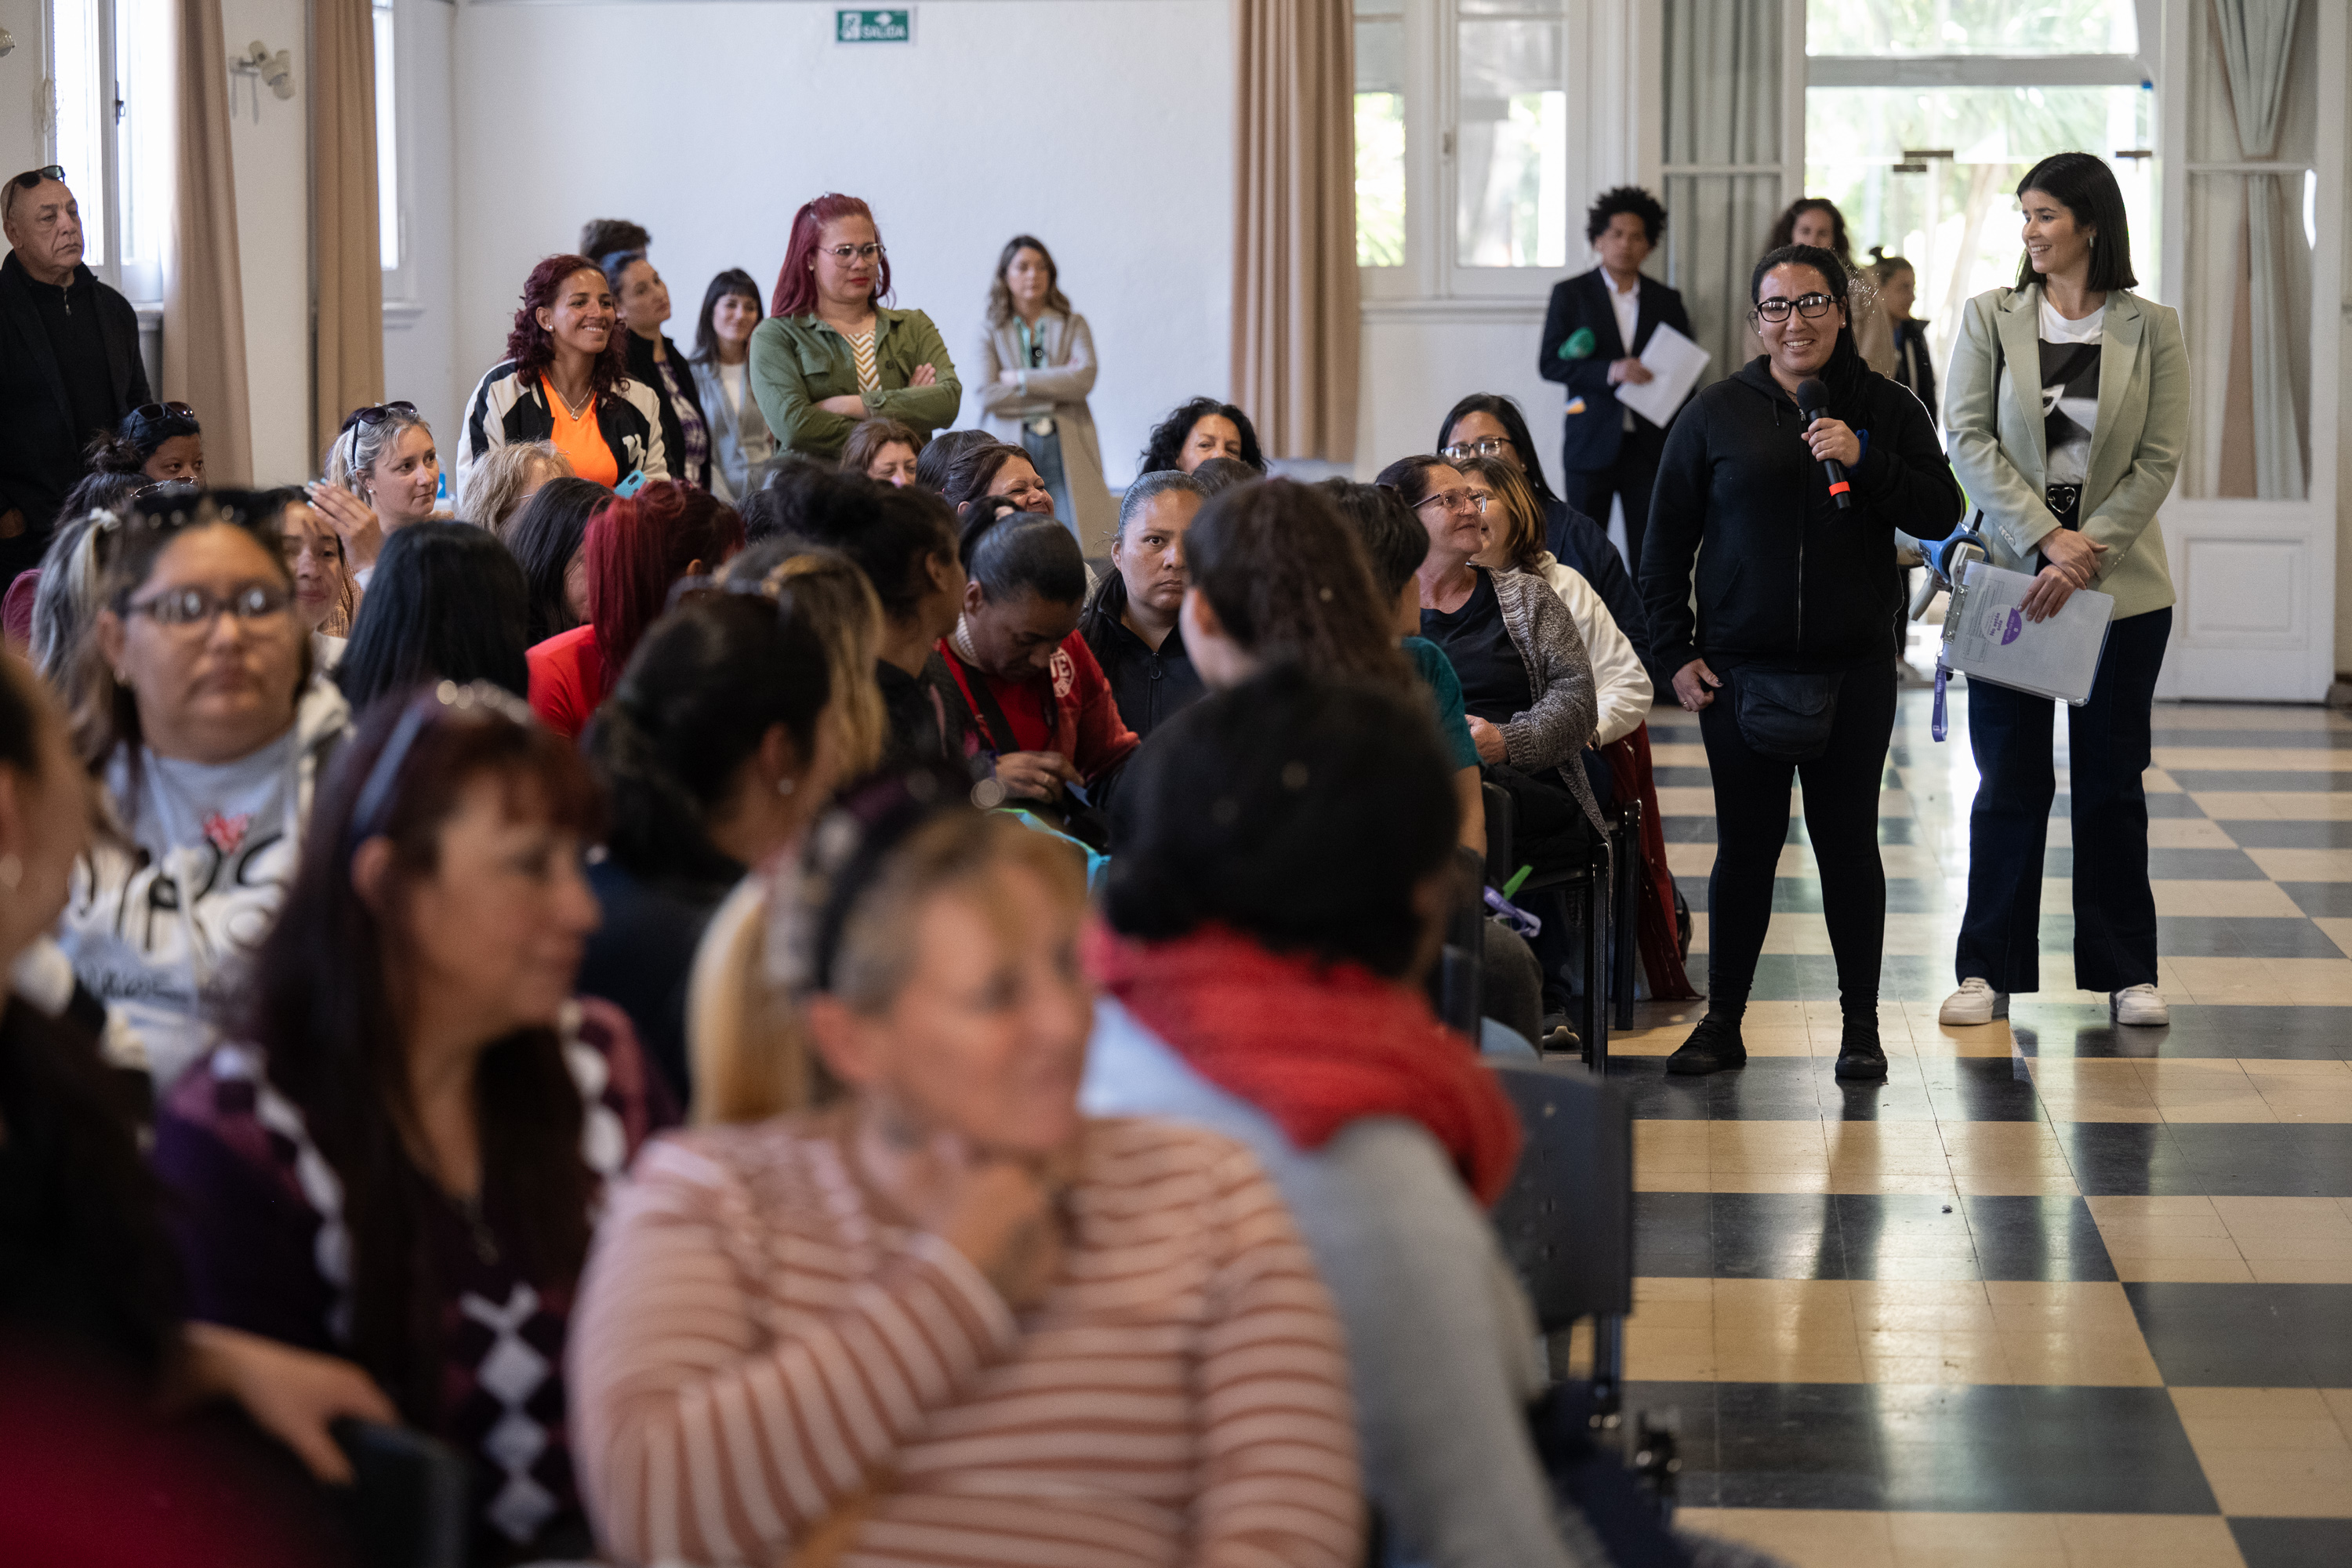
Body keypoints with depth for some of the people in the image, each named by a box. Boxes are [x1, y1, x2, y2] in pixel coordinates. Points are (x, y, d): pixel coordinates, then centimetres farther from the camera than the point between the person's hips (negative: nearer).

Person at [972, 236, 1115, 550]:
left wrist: (1019, 379, -4)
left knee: (1075, 547, -10)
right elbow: (989, 396, -5)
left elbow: (1084, 378, -5)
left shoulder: (1073, 325, 14)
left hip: (1066, 452, 1)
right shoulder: (991, 333, 11)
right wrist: (1058, 387, -5)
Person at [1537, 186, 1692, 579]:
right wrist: (1610, 371, -19)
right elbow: (1550, 364, -4)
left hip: (1650, 445, 2)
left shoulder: (1667, 301, 11)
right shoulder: (1570, 294, 4)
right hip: (1591, 444, -2)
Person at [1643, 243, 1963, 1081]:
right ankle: (1722, 1021, 13)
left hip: (1853, 672, 0)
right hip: (1739, 668, 0)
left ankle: (1861, 1024, 13)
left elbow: (1941, 514, -2)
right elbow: (1667, 541, 6)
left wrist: (1865, 461, -16)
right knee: (1745, 844, 4)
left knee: (1848, 841, 4)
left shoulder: (1886, 409, 5)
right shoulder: (1717, 413, 3)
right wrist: (1675, 651, 0)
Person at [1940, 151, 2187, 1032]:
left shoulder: (2151, 329, 2)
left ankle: (2125, 972, 15)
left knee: (2112, 782, 6)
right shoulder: (1989, 319, 3)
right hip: (2009, 576, 0)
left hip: (2121, 587, 0)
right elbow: (1969, 441, -4)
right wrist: (2045, 537, -15)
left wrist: (2087, 555, -13)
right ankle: (1991, 969, 11)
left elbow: (2159, 461, -3)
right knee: (2009, 783, 3)